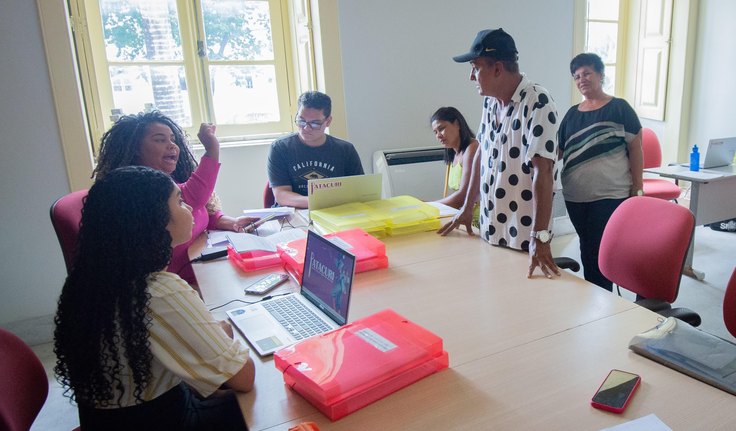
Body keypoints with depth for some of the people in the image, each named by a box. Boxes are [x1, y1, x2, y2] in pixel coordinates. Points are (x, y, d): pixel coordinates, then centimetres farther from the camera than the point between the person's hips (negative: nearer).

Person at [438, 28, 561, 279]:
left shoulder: (537, 103, -18)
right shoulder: (490, 101, 6)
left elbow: (542, 171, -24)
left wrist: (540, 238, -28)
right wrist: (467, 207, 14)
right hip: (490, 231, 7)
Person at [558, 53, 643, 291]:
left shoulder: (619, 108, -1)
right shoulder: (572, 113, 12)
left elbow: (635, 150, -2)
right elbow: (558, 151, 14)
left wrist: (637, 189, -6)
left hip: (609, 197, -5)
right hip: (575, 197, 5)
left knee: (601, 252, -3)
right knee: (586, 247, 13)